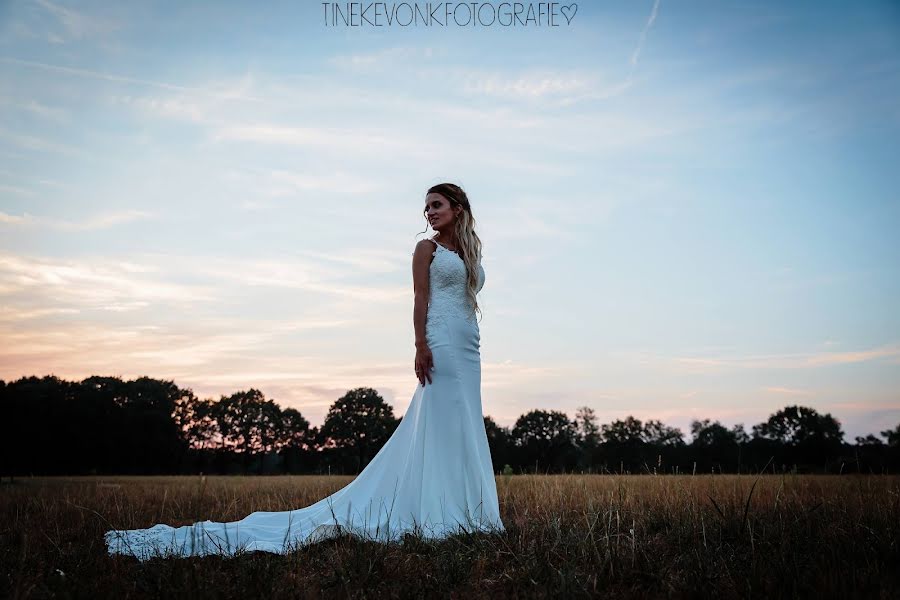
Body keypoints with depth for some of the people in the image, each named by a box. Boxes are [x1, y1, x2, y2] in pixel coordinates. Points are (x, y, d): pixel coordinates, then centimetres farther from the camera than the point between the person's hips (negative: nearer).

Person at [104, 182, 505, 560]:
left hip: (469, 347, 7)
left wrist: (473, 349, 15)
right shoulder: (427, 248, 1)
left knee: (462, 428, 6)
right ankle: (438, 514, -5)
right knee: (441, 426, -9)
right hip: (442, 345, -7)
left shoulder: (468, 252, 21)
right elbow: (420, 300, -8)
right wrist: (421, 346, -19)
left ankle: (461, 514, 11)